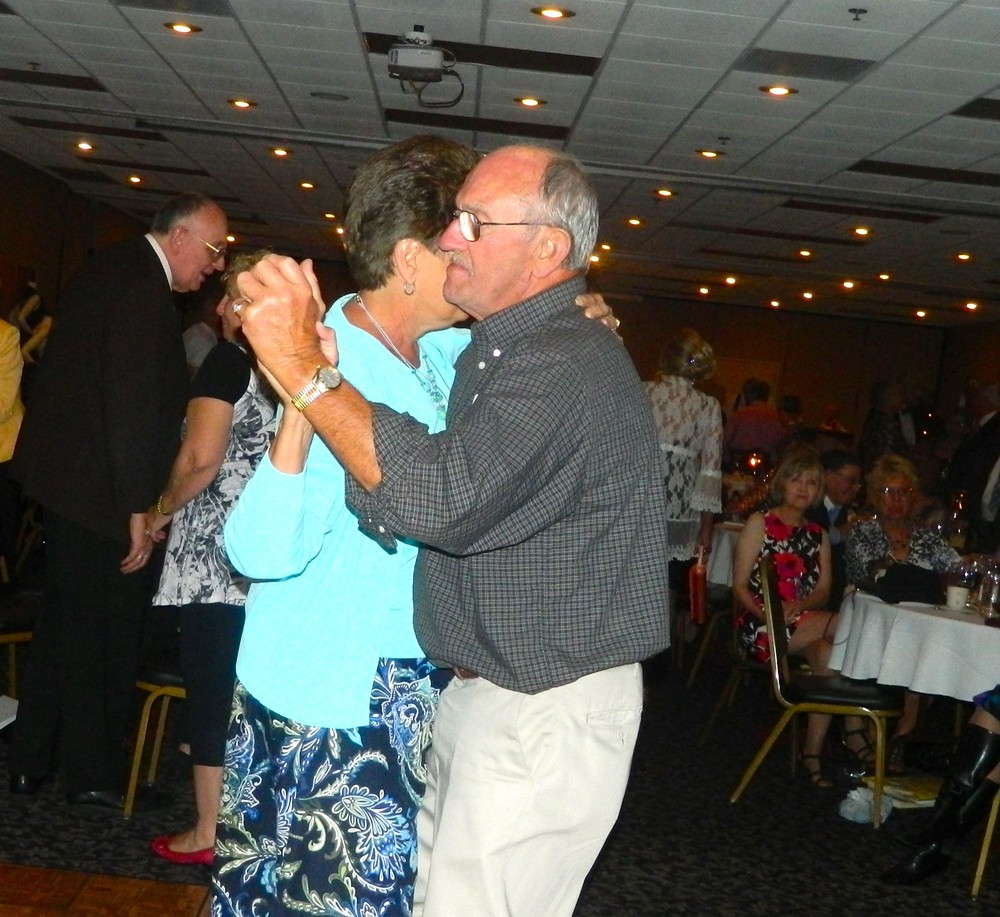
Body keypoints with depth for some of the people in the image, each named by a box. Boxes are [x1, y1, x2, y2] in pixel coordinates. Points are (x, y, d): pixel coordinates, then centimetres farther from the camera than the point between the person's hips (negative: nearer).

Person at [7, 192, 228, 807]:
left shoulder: (110, 271, 12)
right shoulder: (144, 293, -20)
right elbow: (132, 410, -24)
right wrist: (138, 510, -20)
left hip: (63, 479, 10)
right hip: (101, 494, -10)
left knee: (64, 625, 18)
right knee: (105, 634, 4)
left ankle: (32, 762, 28)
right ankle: (92, 774, 18)